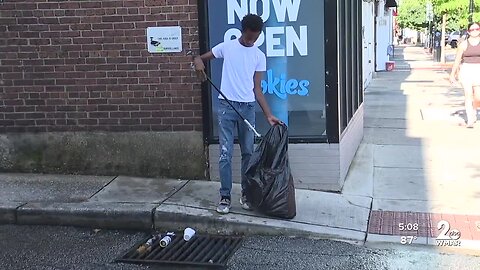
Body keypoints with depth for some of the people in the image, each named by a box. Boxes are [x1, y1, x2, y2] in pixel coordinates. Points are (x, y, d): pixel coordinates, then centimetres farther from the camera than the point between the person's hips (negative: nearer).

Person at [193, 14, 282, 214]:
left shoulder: (259, 56, 6)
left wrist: (269, 115, -3)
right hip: (226, 106, -2)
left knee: (248, 153, 7)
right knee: (225, 153, -3)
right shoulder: (227, 47, 2)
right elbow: (200, 58, 11)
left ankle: (246, 194, 19)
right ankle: (225, 196, 4)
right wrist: (198, 62, -15)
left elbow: (257, 89, 5)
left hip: (248, 108, 2)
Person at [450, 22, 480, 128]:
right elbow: (457, 60, 6)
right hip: (466, 70, -1)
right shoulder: (464, 44, 2)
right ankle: (470, 120, 1)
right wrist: (452, 74, 6)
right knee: (468, 95, -4)